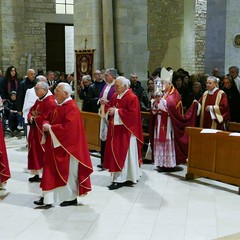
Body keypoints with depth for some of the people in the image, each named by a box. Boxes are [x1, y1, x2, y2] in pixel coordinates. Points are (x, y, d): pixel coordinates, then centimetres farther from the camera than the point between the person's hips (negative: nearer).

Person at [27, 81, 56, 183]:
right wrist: (30, 117, -7)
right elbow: (31, 110, 16)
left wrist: (35, 119, -11)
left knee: (43, 154, -3)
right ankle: (38, 174, 20)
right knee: (35, 152, 11)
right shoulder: (38, 100, 13)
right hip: (35, 131, 9)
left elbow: (46, 117, -23)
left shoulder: (50, 102, -16)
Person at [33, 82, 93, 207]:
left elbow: (68, 127, -25)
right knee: (51, 170, 8)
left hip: (66, 145, -8)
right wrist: (46, 124, -7)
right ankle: (47, 197, 13)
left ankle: (71, 198, 18)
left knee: (68, 171, 4)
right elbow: (49, 119, 17)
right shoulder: (57, 105, 10)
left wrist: (50, 128, -20)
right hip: (54, 145, 9)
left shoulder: (72, 107, -17)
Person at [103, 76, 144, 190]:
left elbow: (132, 113, -21)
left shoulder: (132, 98, -13)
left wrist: (116, 111, -20)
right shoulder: (115, 96, 11)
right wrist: (109, 110, -7)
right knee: (115, 152, 10)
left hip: (125, 130, -8)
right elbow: (109, 106, 18)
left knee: (122, 154, -6)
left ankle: (120, 179, -2)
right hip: (115, 129, 8)